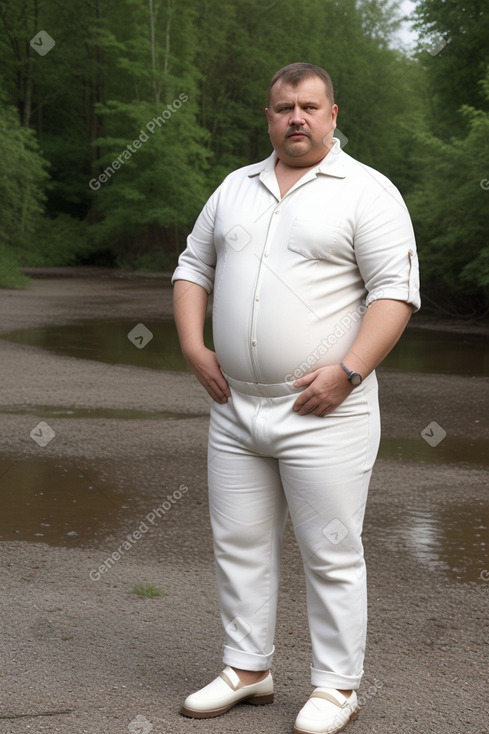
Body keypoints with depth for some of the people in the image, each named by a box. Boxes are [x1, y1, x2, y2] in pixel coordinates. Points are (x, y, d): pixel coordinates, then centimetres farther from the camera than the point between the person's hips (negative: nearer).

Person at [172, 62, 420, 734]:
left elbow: (396, 290, -11)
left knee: (331, 554, 2)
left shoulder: (367, 192, -4)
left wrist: (347, 370, -20)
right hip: (235, 407, 6)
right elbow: (194, 267, 19)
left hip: (324, 414, -6)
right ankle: (248, 669, 27)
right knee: (240, 545, 13)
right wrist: (193, 347, 4)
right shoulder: (236, 187, 14)